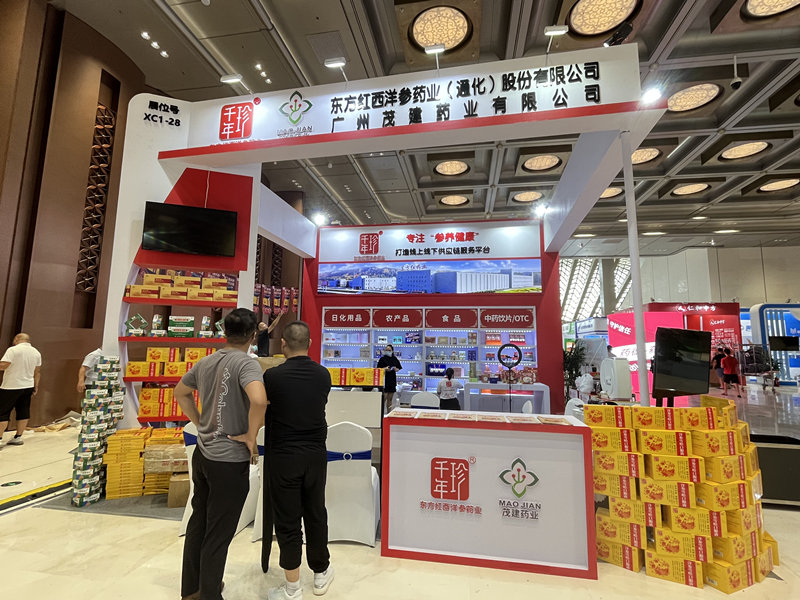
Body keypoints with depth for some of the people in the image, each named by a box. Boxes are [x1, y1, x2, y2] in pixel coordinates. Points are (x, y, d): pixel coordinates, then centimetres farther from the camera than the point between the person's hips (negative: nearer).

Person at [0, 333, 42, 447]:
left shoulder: (13, 350, -11)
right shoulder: (36, 352, 9)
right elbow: (37, 372, 12)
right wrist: (36, 387, 18)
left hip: (11, 387, -6)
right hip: (28, 386, 6)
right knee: (23, 412, 10)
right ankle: (18, 437, 15)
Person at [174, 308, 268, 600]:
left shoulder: (205, 362, 3)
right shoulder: (247, 363, -21)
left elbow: (180, 392, 19)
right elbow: (259, 400, -38)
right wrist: (251, 436, -21)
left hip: (202, 454, 8)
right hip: (230, 460, -8)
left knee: (198, 522, 23)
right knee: (218, 534, 9)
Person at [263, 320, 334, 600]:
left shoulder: (273, 376, -15)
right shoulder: (323, 375, -6)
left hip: (283, 456, -3)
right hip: (316, 454, 3)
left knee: (287, 519, 11)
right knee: (316, 513, 19)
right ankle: (321, 573, 38)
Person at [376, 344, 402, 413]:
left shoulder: (395, 359, 10)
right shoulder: (382, 359, 0)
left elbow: (400, 369, 14)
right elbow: (378, 369, -1)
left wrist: (396, 369, -7)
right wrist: (385, 369, -17)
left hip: (392, 380, 4)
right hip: (384, 380, -4)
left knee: (390, 399, 10)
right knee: (384, 397, -9)